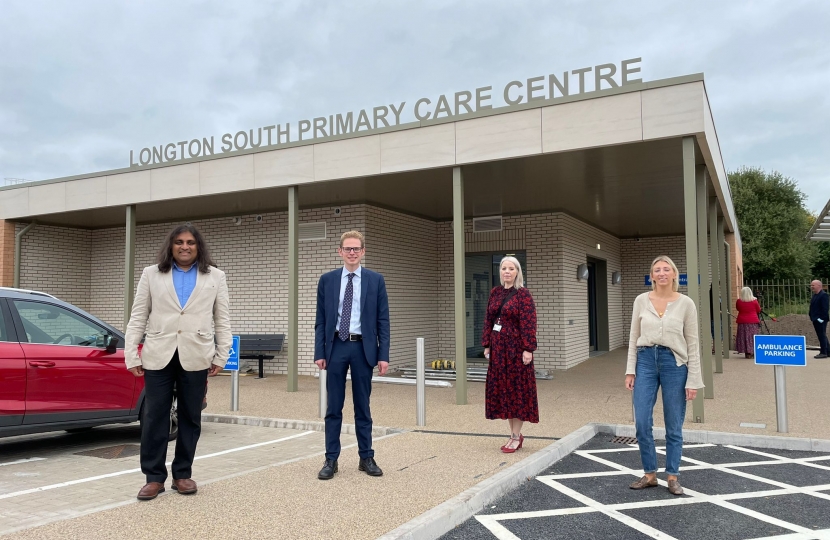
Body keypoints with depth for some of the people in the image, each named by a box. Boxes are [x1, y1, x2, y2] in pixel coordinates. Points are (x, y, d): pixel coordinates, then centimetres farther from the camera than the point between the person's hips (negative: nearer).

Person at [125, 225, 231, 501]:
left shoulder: (215, 276, 7)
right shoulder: (151, 274, 9)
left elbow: (222, 320, 6)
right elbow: (138, 318, 6)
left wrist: (221, 356, 0)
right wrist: (131, 355, 0)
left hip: (195, 357, 0)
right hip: (158, 356, 0)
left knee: (190, 417, 8)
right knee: (154, 417, 2)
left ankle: (182, 474, 20)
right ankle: (154, 477, 13)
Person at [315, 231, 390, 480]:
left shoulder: (376, 280, 2)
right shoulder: (327, 280, 4)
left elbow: (382, 320, 1)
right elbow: (321, 320, 5)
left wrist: (383, 355, -5)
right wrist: (319, 352, -2)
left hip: (363, 347, 0)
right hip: (336, 346, 1)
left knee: (363, 406, 8)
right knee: (333, 407, 6)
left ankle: (366, 458, 19)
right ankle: (331, 460, 15)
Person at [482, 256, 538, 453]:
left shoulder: (523, 294, -9)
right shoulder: (495, 292, 9)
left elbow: (528, 324, -14)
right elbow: (488, 320, 10)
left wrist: (528, 349, -20)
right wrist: (487, 345, 6)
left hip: (516, 347, -6)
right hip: (498, 347, 6)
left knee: (517, 388, 1)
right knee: (501, 389, 10)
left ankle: (516, 436, 11)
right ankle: (514, 434, 22)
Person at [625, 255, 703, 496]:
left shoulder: (686, 303, -3)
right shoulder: (641, 300, 2)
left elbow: (693, 343, -1)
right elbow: (634, 337, 7)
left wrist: (693, 379, -4)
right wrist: (630, 370, 2)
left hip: (674, 364, -1)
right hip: (646, 361, 2)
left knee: (674, 426, 7)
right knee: (642, 423, 0)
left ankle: (672, 476, 22)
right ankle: (650, 474, 18)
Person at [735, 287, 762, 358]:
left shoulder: (738, 301, -4)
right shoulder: (754, 301, -6)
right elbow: (759, 310, 6)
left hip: (742, 322, 1)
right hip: (753, 322, -1)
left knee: (744, 337, 4)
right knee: (752, 337, 6)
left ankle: (747, 353, 3)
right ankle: (753, 352, 8)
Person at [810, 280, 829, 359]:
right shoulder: (815, 295, 16)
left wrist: (821, 318, -21)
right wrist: (812, 317, 14)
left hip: (821, 320, -10)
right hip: (816, 319, 10)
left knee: (822, 336, -4)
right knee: (821, 336, 16)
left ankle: (823, 353, 2)